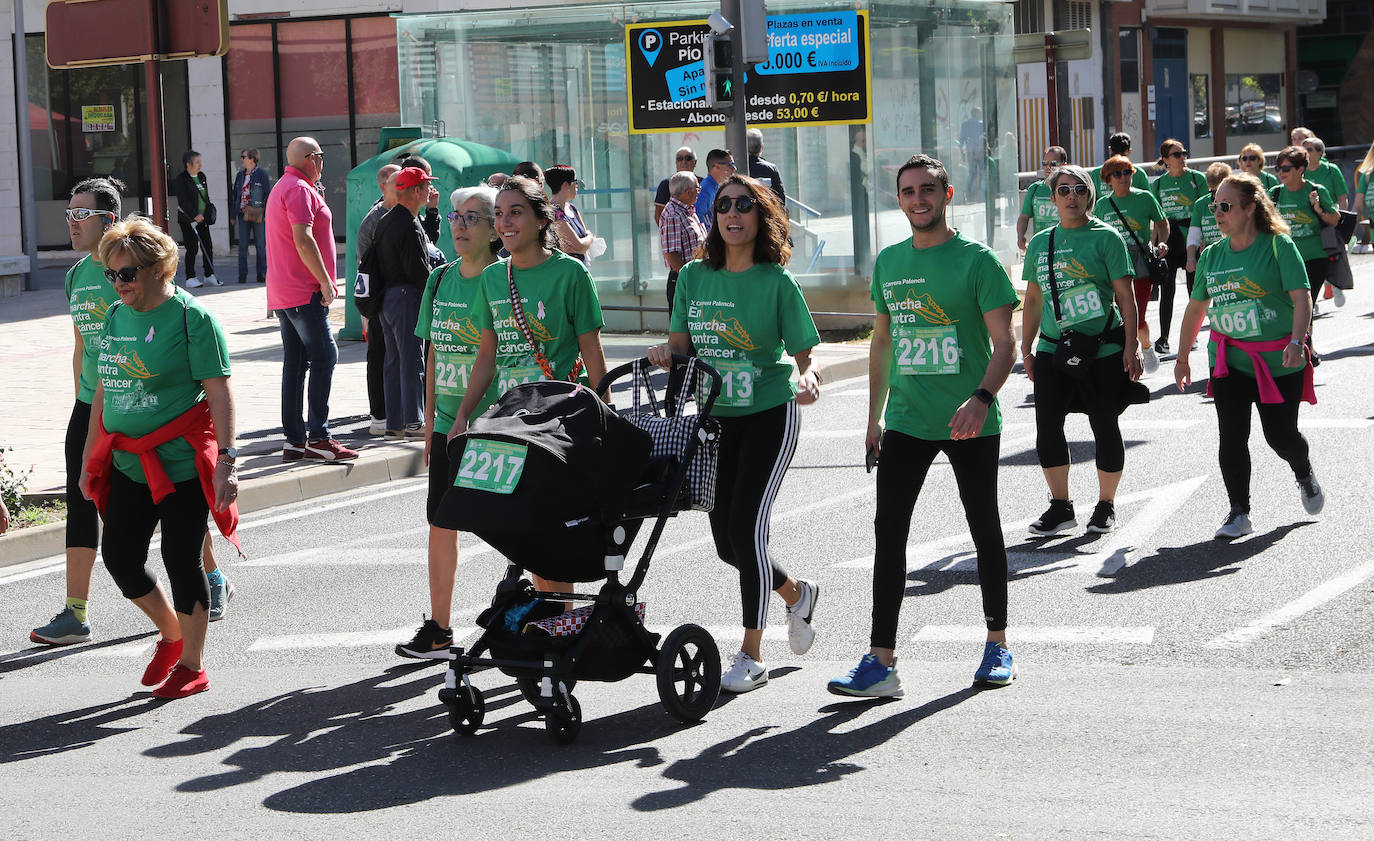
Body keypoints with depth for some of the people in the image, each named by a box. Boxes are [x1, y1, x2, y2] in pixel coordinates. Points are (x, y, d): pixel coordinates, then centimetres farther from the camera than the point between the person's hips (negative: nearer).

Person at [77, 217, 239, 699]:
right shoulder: (116, 316, 10)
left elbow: (219, 393, -13)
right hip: (128, 464, 7)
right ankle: (171, 634, 30)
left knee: (181, 560, 0)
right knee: (119, 556, 6)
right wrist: (89, 461, 18)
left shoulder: (191, 318, -10)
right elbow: (104, 390, 17)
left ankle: (191, 666, 14)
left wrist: (225, 461, -20)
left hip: (181, 463, -7)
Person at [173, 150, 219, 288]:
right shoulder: (180, 179, -9)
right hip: (188, 220, -7)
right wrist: (194, 216, -20)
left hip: (202, 219, 7)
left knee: (208, 247, 5)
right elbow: (183, 201, -15)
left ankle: (209, 276, 13)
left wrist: (206, 215, 9)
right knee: (192, 248, -6)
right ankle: (190, 278, 0)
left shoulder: (201, 176, 13)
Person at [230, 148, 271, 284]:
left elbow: (268, 194, -4)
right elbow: (235, 195, 17)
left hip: (258, 215, -5)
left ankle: (262, 275, 7)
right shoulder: (240, 175, 12)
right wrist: (233, 215, 13)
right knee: (242, 246, 3)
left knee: (261, 245, 1)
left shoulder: (261, 174, -3)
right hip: (243, 214, 5)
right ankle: (242, 275, 7)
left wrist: (267, 214, -10)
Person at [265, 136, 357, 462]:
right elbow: (303, 240, -21)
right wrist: (326, 282, -19)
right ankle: (318, 437, -14)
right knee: (324, 356, -10)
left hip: (281, 293, 10)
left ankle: (295, 440, 9)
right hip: (304, 291, -10)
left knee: (295, 362, 9)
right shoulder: (300, 190, -12)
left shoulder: (280, 188, 22)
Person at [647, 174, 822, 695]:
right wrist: (666, 350, -17)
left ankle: (751, 654, -2)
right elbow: (681, 342, 6)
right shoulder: (694, 277, 4)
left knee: (746, 527, -13)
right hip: (716, 416, 5)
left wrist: (808, 380, -29)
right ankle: (796, 595, 38)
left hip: (769, 415, -5)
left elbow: (804, 354, -7)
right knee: (726, 540, 8)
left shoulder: (777, 282, -9)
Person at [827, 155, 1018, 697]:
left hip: (970, 424, -4)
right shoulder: (889, 262, 9)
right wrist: (874, 417, 14)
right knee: (888, 530, -7)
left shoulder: (976, 260, -7)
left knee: (985, 530, 9)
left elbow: (1004, 343, -12)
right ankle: (881, 662, -8)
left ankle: (997, 643, 26)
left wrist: (981, 398, -29)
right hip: (906, 423, 4)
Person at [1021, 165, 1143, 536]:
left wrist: (1131, 345, -11)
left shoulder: (1106, 237, -2)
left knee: (1105, 427, 2)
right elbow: (1033, 299, 18)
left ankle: (1106, 505, 18)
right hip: (1053, 349, 4)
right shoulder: (1040, 243, 11)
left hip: (1103, 349, -4)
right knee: (1047, 426, -3)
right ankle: (1060, 506, 10)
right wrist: (1026, 348, 14)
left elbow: (1125, 296, -4)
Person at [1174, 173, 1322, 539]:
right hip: (1228, 361, 3)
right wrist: (1182, 356, 20)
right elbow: (1196, 307, 17)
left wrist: (1296, 342, -30)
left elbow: (1301, 298, -15)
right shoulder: (1212, 256, 7)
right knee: (1231, 436, -9)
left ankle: (1304, 474, 42)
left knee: (1280, 435, 8)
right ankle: (1239, 513, -4)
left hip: (1279, 362, -3)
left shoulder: (1278, 246, -8)